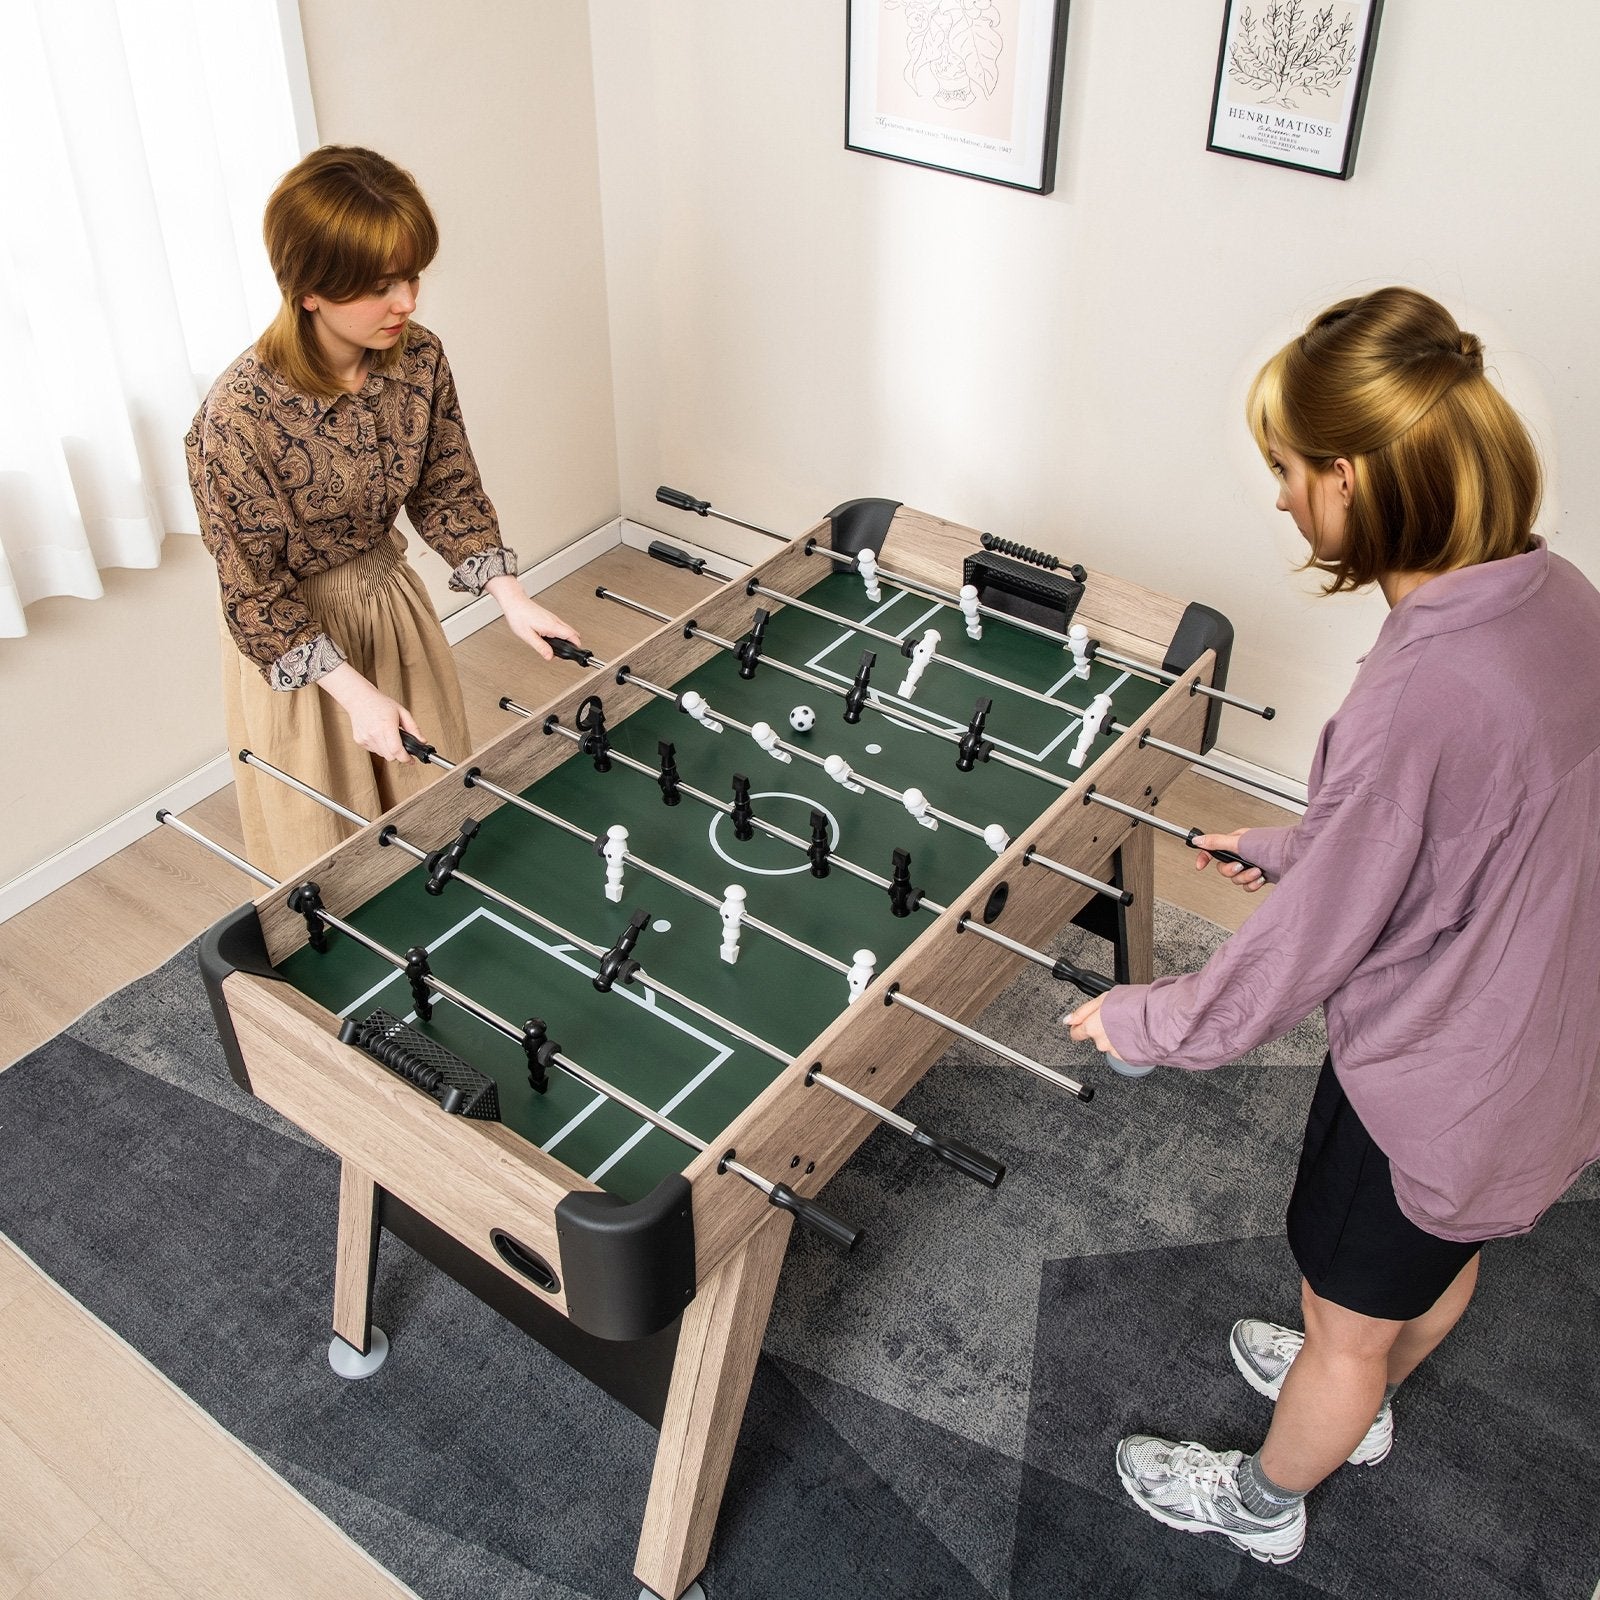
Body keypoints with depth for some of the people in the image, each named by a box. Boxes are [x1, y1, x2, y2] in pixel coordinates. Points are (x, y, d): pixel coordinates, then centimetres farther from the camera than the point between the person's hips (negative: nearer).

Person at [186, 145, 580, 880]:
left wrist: (510, 596, -12)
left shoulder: (419, 357, -15)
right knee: (333, 850, 12)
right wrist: (351, 689, -25)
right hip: (293, 629, -5)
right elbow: (253, 589, -21)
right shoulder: (238, 416, -31)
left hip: (393, 592, 6)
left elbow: (447, 488, -1)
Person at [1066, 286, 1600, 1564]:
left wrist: (1152, 1022, -9)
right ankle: (1364, 1402, 64)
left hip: (1429, 1091, -8)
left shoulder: (1420, 693, -37)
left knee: (1346, 1321, 20)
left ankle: (1262, 1504, 49)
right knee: (1444, 1255, 34)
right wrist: (1290, 842, 12)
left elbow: (1310, 942, -25)